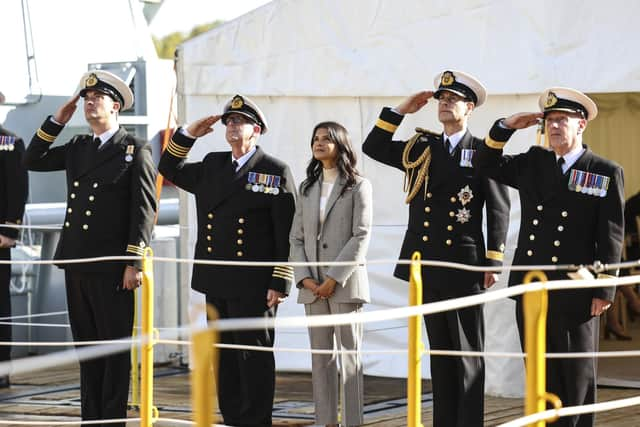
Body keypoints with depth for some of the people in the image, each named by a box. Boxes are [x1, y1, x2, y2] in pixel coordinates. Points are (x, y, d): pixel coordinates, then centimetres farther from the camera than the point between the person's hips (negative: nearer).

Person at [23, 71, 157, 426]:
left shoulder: (135, 150, -3)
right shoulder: (77, 148, 15)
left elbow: (144, 210, -8)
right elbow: (32, 161, 17)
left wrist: (135, 262, -14)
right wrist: (57, 121, 9)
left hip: (112, 267, -6)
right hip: (76, 263, 6)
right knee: (86, 345, 10)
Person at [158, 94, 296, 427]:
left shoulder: (275, 172, -3)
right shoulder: (212, 166, 15)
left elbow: (287, 234, -7)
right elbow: (170, 170, 27)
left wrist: (280, 284, -12)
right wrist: (188, 134, 12)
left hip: (254, 287, -6)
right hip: (217, 283, 6)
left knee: (255, 356, -2)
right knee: (224, 356, 10)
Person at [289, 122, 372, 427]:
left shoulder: (358, 186, 0)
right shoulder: (307, 188, 15)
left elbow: (361, 236, -8)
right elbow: (297, 237, 12)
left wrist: (334, 278, -14)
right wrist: (304, 277, -4)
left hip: (344, 283, -5)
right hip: (312, 285, 5)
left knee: (349, 353, -4)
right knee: (321, 355, 5)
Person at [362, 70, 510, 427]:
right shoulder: (421, 149, 12)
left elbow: (499, 210, -4)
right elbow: (374, 148, 13)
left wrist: (493, 261, -9)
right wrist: (401, 111, 6)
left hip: (464, 264, -5)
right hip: (427, 264, 5)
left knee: (468, 354, -2)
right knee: (440, 352, 10)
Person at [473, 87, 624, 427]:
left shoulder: (606, 173, -2)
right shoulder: (533, 163, 11)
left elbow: (611, 237, -4)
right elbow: (486, 165, 19)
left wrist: (603, 291, -9)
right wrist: (506, 127, 4)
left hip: (575, 296, -4)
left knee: (578, 379, 4)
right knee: (541, 378, 8)